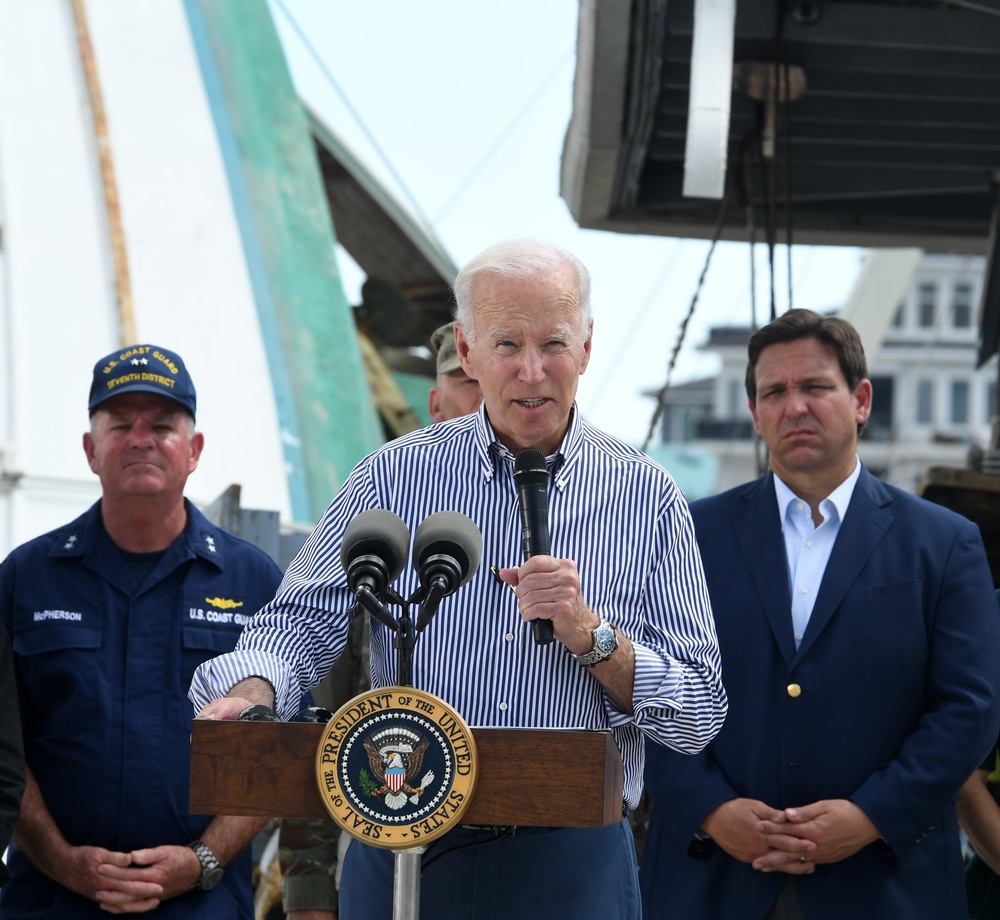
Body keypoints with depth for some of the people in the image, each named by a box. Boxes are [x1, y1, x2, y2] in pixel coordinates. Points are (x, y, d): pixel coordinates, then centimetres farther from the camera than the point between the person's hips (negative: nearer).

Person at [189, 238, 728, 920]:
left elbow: (701, 716, 0)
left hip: (571, 863, -1)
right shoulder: (393, 476, 3)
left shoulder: (647, 497, 1)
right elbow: (302, 621, 1)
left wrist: (589, 634, -15)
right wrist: (248, 696, -20)